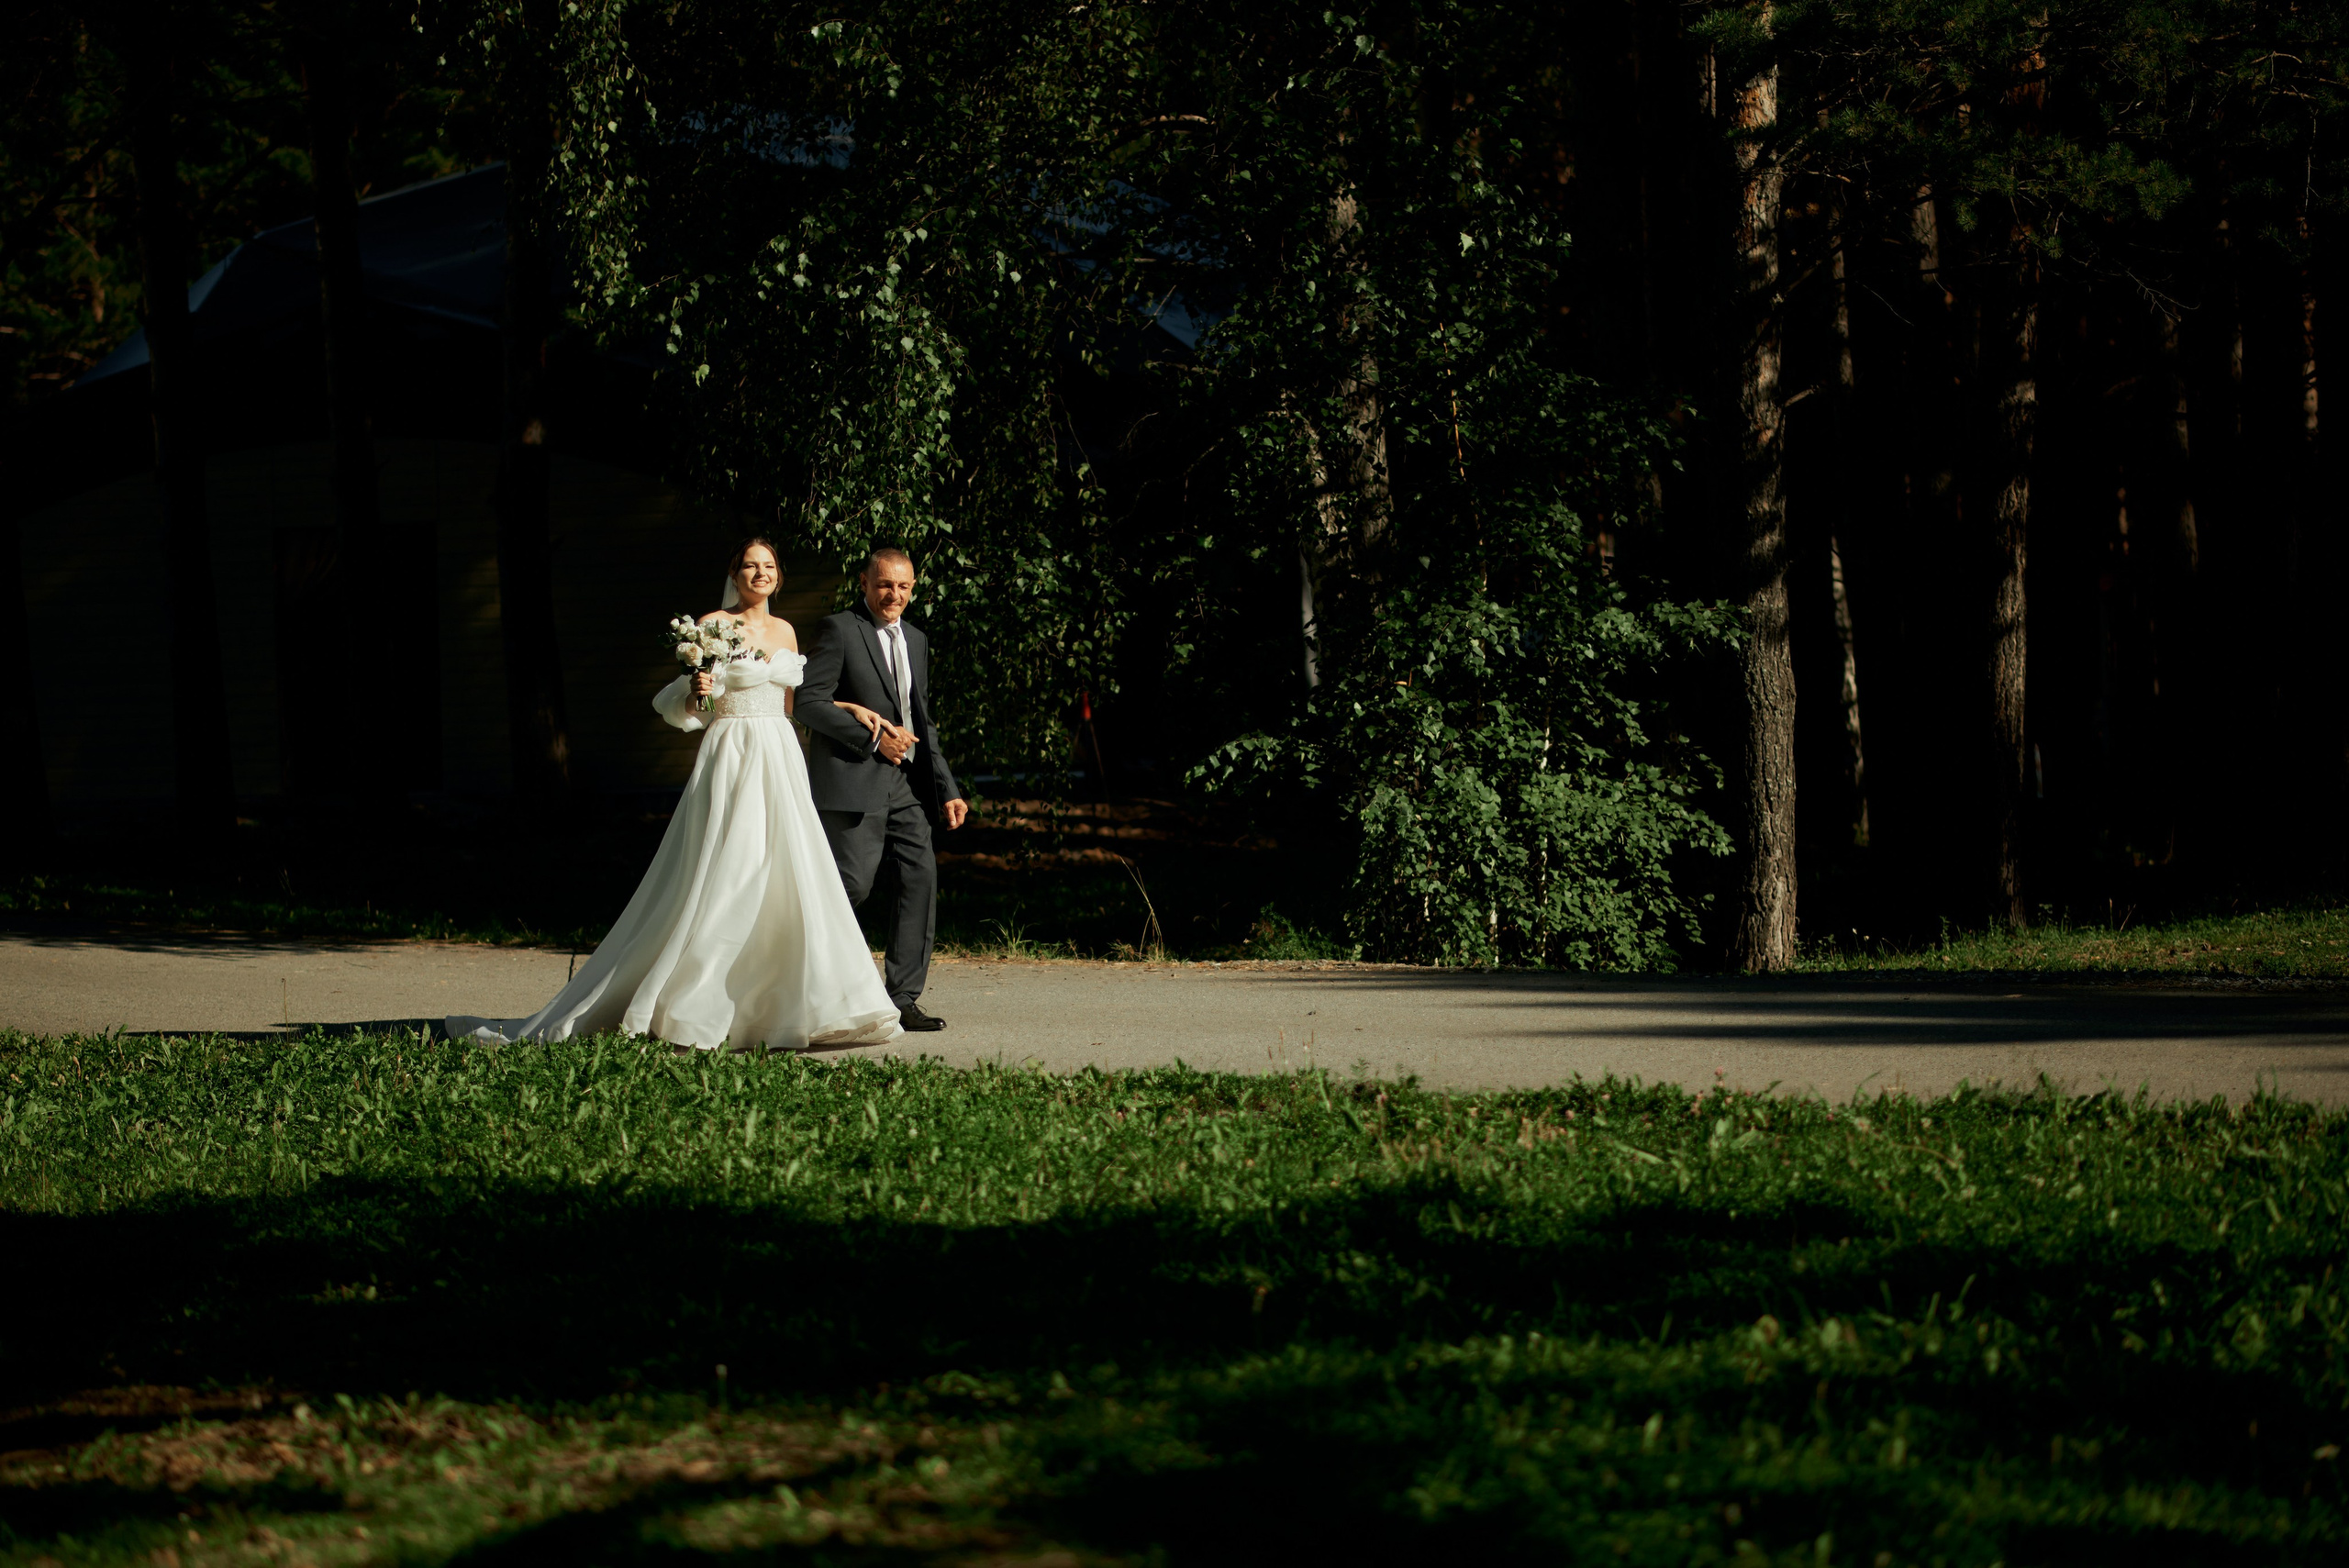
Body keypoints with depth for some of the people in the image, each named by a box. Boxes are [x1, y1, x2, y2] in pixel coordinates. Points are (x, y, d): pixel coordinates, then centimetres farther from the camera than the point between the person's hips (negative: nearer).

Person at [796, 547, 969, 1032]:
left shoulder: (916, 640, 18)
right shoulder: (838, 630, -4)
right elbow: (810, 703, -12)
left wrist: (947, 790, 14)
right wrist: (873, 738, -16)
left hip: (906, 783, 7)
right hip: (853, 780, -7)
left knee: (921, 877, -4)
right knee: (854, 882, -11)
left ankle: (902, 1000, 0)